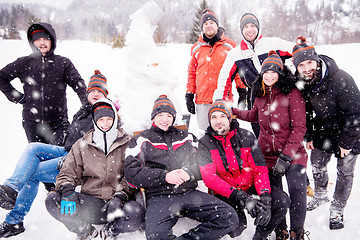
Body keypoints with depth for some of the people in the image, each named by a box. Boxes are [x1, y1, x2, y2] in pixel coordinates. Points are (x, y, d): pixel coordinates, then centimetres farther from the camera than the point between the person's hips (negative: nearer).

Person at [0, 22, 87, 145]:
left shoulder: (63, 63, 3)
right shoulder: (24, 63, 6)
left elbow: (78, 84, -7)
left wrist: (88, 104, -24)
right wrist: (16, 96, 5)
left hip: (58, 122, -1)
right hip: (31, 122, 2)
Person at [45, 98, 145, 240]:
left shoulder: (127, 144, 8)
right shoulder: (82, 145, 12)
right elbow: (68, 173, 10)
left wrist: (120, 196, -14)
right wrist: (67, 190, -12)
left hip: (116, 203, -1)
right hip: (90, 204, 2)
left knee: (137, 213, -34)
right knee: (52, 200, -23)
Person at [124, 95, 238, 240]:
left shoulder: (187, 137, 22)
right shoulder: (142, 140, 13)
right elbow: (132, 174, 0)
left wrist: (190, 172, -7)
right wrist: (164, 176, -12)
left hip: (190, 193, 4)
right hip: (159, 196, -3)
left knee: (230, 218, -17)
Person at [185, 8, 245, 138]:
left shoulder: (229, 45, 6)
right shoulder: (196, 48, 11)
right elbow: (191, 73, 14)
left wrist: (242, 91, 4)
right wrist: (189, 95, 9)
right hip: (202, 99, 2)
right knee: (204, 134, 7)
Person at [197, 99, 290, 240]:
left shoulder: (247, 137, 1)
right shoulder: (205, 144, -3)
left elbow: (260, 169, -3)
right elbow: (209, 177, -15)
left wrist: (265, 197, -22)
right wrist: (240, 196, -27)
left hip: (250, 189, 3)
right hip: (226, 195, -2)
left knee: (282, 199, -21)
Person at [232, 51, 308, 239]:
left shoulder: (292, 93, -9)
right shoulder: (260, 95, 8)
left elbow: (299, 128, -12)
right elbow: (253, 116, 29)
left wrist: (286, 156, -17)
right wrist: (231, 111, 28)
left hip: (292, 153, -4)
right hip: (267, 154, 4)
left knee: (297, 189, -21)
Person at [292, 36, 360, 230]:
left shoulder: (341, 79, -30)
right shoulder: (301, 83, -12)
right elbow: (305, 112, 4)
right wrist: (308, 137, 5)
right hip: (323, 131, 5)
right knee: (317, 165, 15)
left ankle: (337, 210, 23)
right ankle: (320, 196, 42)